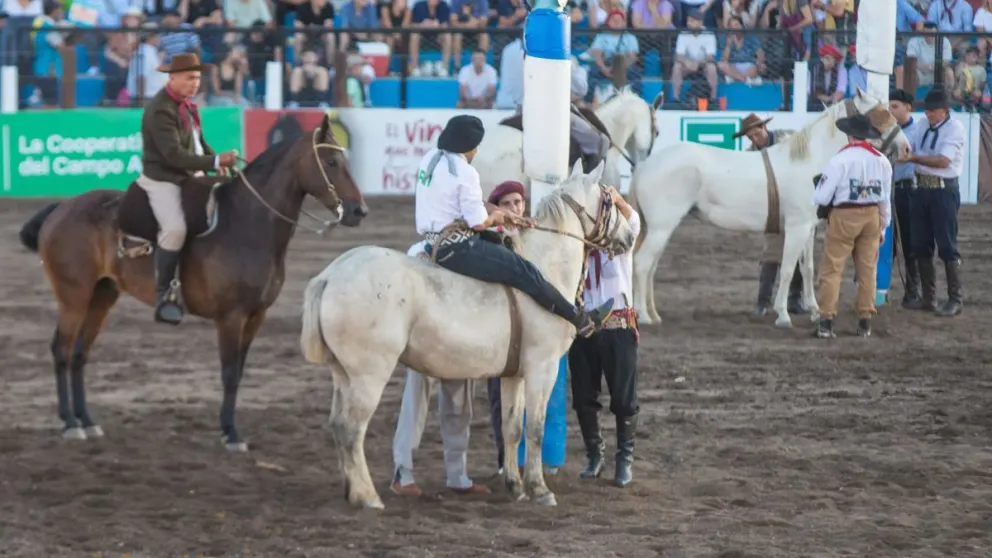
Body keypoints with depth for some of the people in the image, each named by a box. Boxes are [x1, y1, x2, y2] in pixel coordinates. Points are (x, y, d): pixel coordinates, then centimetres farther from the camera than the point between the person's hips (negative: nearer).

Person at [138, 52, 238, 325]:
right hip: (162, 179, -10)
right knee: (175, 228, -31)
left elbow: (199, 141, 20)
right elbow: (174, 155, -27)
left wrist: (218, 160, 0)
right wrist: (214, 162, -29)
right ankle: (164, 295, -21)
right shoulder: (160, 110, -19)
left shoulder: (187, 103, 9)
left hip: (192, 177, 10)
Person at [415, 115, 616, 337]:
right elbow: (478, 223, -19)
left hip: (434, 243, 10)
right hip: (456, 248, -10)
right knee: (525, 272, -3)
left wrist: (502, 214, 15)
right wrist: (494, 217, 4)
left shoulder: (430, 159, 9)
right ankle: (583, 320, 4)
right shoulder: (464, 172, -19)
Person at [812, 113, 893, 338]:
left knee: (831, 269, 1)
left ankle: (826, 322, -3)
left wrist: (822, 208, 10)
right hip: (872, 216, 5)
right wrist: (883, 227, 20)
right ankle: (865, 322, 15)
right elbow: (885, 198, 9)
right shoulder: (882, 161, 1)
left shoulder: (840, 160, -14)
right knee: (868, 270, 12)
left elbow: (821, 197, -13)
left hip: (843, 216, -5)